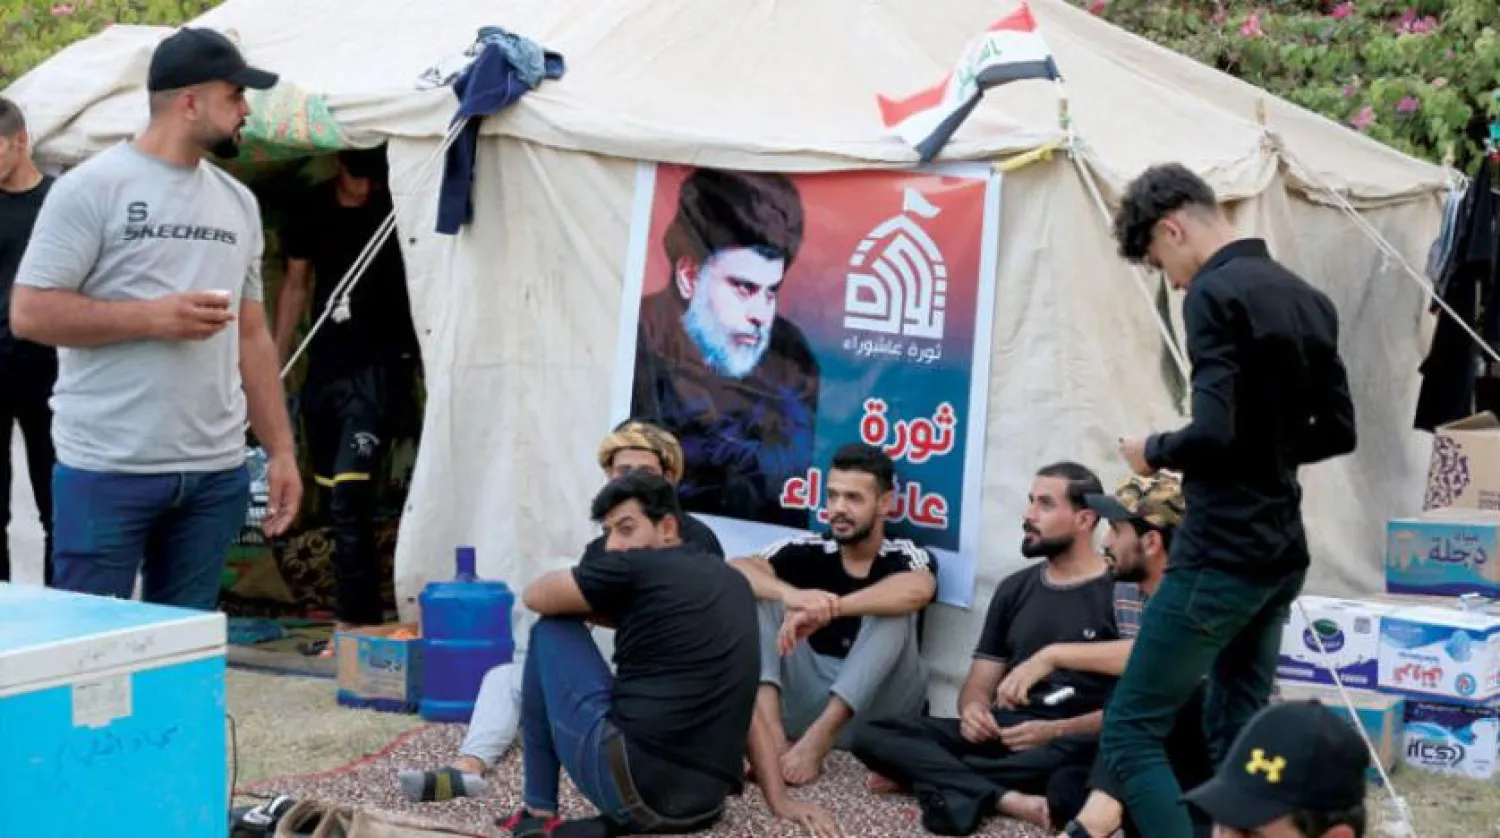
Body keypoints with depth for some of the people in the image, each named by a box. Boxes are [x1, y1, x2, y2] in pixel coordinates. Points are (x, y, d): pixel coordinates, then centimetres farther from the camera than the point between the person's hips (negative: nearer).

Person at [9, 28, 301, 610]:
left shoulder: (239, 202, 13)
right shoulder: (91, 188, -6)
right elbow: (29, 313, -9)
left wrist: (281, 450, 11)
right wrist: (152, 317, -16)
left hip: (217, 474, 6)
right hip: (107, 472, -5)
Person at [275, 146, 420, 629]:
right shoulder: (311, 210, 7)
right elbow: (296, 285, 16)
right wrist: (275, 364, 15)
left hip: (380, 367, -6)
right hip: (325, 367, 6)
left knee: (350, 496, -16)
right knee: (332, 494, 11)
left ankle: (355, 620, -12)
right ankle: (361, 611, 23)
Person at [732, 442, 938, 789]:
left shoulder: (906, 556, -3)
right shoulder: (809, 550, 3)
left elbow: (917, 590, -30)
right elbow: (737, 570, -15)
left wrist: (826, 609, -40)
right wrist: (792, 596, -37)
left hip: (877, 709, -3)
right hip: (810, 697, 3)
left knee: (893, 608, -25)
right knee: (758, 593, -12)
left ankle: (817, 739, -34)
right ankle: (769, 730, -34)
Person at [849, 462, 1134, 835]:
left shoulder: (1123, 593, 0)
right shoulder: (1014, 588, 17)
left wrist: (1056, 730, -21)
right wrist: (973, 709, -9)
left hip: (1071, 740, -5)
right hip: (1002, 732, 5)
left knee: (1086, 750, -42)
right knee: (873, 734, -16)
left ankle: (927, 773, -27)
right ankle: (1009, 799, -32)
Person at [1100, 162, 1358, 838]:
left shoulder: (1216, 294, -14)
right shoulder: (1309, 299, 11)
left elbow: (1214, 432, -23)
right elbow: (1337, 431, 17)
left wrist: (1153, 452, -5)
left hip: (1221, 554, -9)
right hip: (1280, 553, 9)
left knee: (1131, 733, -4)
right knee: (1237, 738, 15)